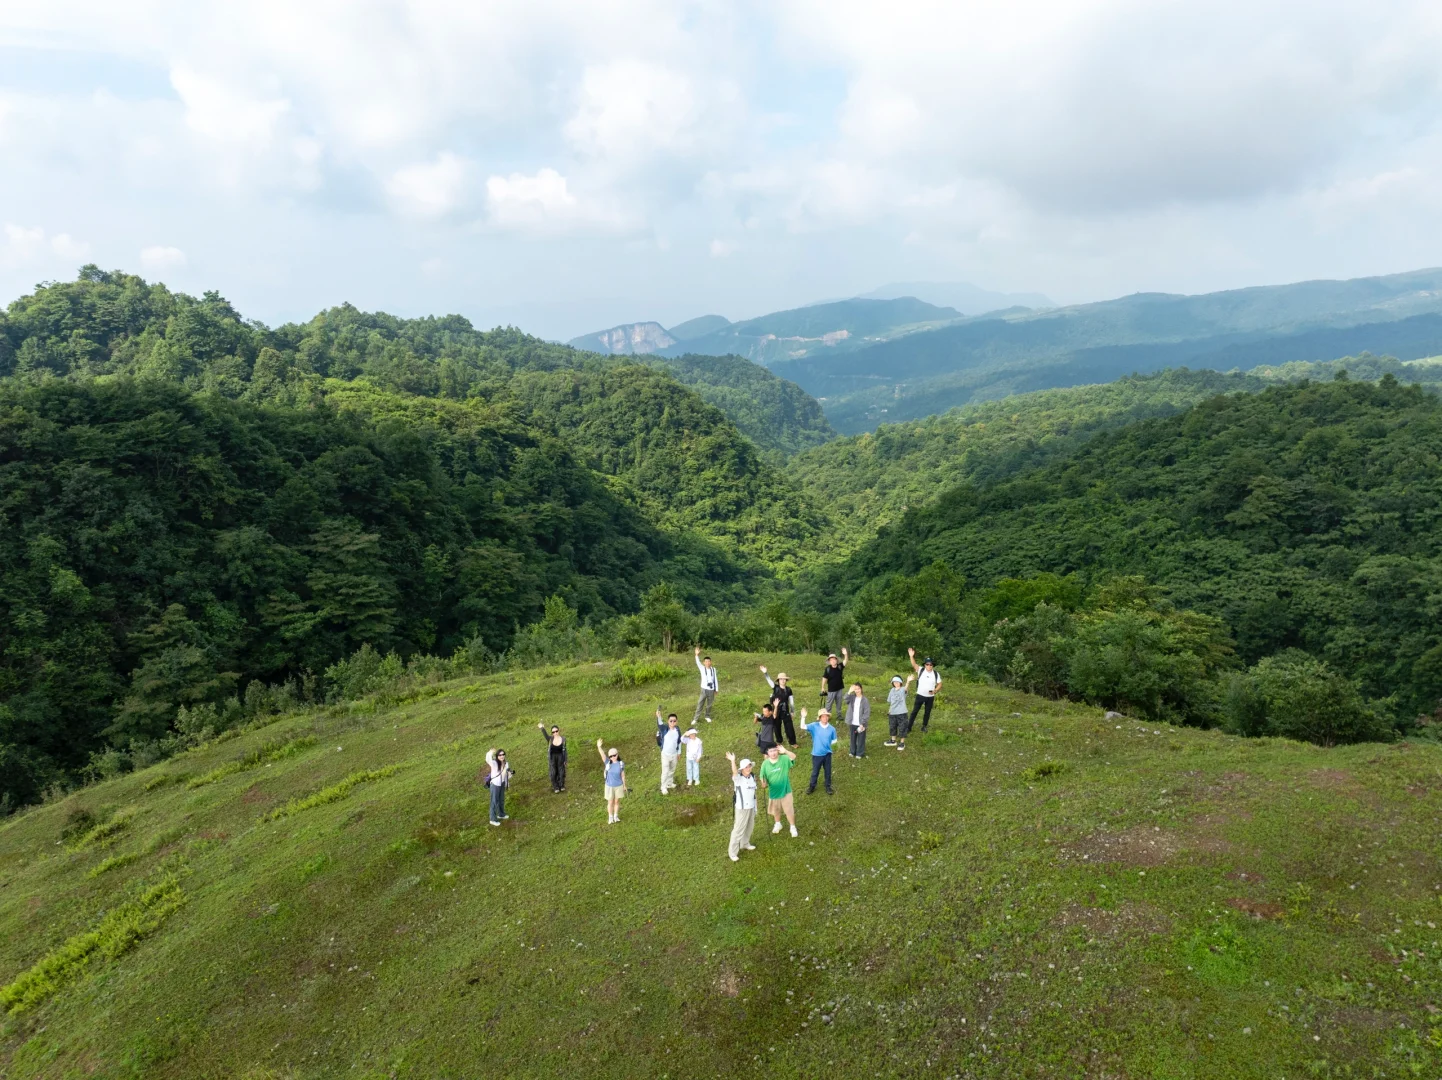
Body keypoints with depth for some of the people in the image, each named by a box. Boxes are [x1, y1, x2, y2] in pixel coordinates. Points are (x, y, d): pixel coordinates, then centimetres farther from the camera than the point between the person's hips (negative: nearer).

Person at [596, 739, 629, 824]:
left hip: (619, 786, 0)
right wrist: (599, 747, -50)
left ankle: (616, 816, 34)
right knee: (610, 802, 12)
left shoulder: (621, 764, -12)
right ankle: (610, 817, 30)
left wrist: (625, 785, 7)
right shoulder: (608, 763, -14)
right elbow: (602, 755, -32)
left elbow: (623, 775, -1)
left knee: (617, 801, 15)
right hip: (609, 786, 0)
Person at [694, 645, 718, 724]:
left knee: (709, 704, 11)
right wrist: (697, 655, -37)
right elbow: (698, 663, -19)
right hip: (704, 689, -1)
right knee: (700, 704, -3)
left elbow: (715, 680, 7)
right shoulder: (702, 668, -2)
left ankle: (708, 716, 30)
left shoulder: (713, 669, 2)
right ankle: (696, 718, 1)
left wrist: (716, 689, 8)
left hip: (711, 690, 1)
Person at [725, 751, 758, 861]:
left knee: (749, 827, 20)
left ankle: (745, 843, 43)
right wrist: (733, 761, -57)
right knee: (738, 829, -3)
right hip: (742, 808, -6)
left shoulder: (753, 777, 2)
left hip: (751, 807, 6)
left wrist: (755, 807, 14)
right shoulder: (738, 778, -16)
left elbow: (753, 792, 10)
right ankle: (732, 851, 7)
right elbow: (734, 772, -39)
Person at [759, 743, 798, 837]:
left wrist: (785, 751, -51)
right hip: (773, 792, 2)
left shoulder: (783, 759, -16)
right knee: (775, 811, 24)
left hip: (785, 791, -2)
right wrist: (764, 782, -27)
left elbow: (794, 757, -34)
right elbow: (763, 777, -4)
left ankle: (793, 827, 31)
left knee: (789, 811, 9)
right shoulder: (765, 763, -12)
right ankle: (777, 824, 50)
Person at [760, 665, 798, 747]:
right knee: (777, 726, 11)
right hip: (776, 710, 0)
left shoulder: (788, 689, 0)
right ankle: (779, 741, 31)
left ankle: (793, 742, 9)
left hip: (785, 710, 0)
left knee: (789, 726, 0)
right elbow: (769, 681, -19)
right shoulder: (776, 688, -5)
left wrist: (792, 711, 6)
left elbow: (791, 701, 5)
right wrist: (765, 673, -34)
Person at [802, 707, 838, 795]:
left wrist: (827, 744, -6)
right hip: (817, 754, -1)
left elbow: (834, 740, 7)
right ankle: (812, 786, 33)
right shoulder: (814, 726, -12)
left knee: (828, 771, 16)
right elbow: (803, 726, -22)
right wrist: (803, 717, -36)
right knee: (815, 771, 14)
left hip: (827, 753, 1)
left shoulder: (832, 729, -8)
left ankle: (828, 787, 35)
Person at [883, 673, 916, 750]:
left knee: (902, 728, 3)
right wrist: (889, 710, 11)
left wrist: (908, 681, -59)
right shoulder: (892, 690, 5)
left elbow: (906, 687, -37)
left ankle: (902, 743, 19)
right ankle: (893, 741, 38)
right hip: (892, 713, 6)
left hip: (901, 713, -6)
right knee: (892, 727, 19)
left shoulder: (902, 689, -12)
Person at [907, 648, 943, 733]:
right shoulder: (921, 670, -8)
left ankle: (924, 727, 30)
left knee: (927, 713, 13)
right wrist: (911, 656, -41)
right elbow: (914, 664, -23)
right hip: (920, 696, -1)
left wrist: (935, 691, -18)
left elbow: (939, 684, 1)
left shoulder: (936, 674, -5)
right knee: (914, 711, 1)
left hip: (930, 697, 1)